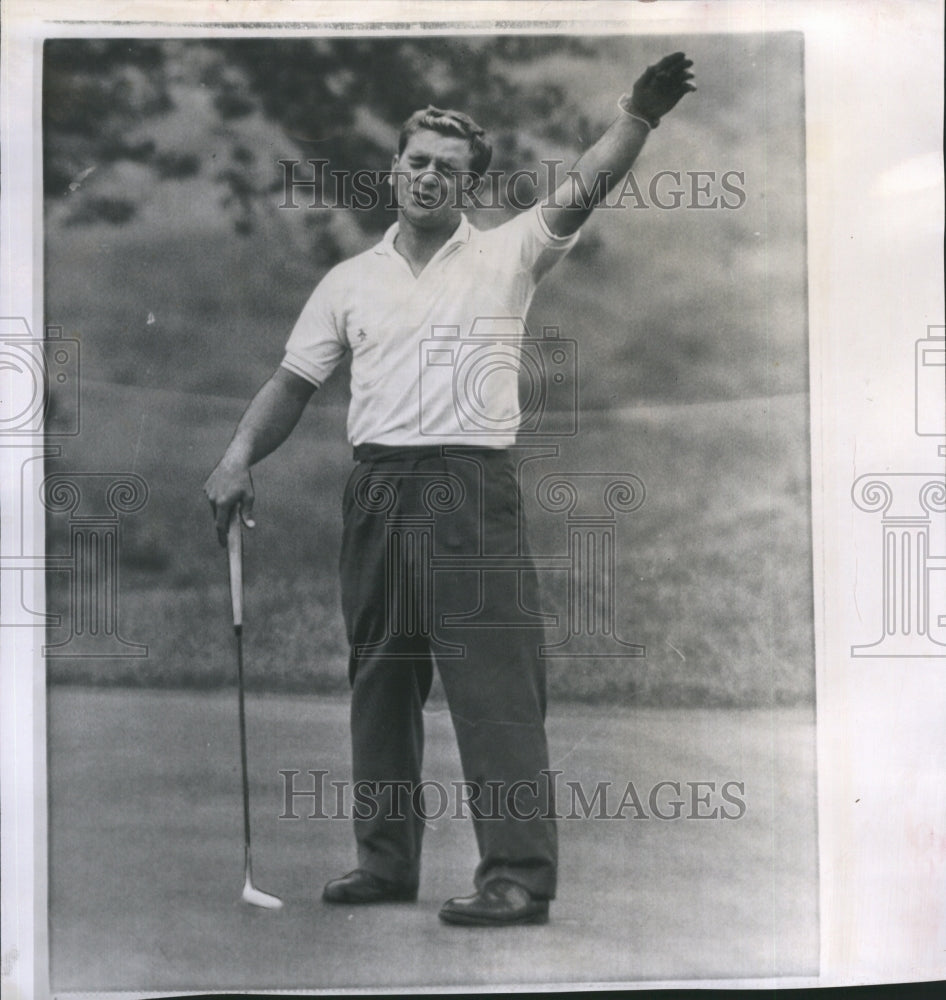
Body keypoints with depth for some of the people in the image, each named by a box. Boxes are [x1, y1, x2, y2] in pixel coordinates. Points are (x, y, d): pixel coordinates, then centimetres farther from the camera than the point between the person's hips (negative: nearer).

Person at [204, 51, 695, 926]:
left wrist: (640, 114, -22)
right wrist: (239, 457, 1)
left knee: (495, 682, -9)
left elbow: (579, 194, -8)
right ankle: (387, 861, 23)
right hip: (378, 491, 5)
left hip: (474, 489, -4)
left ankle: (520, 875, -6)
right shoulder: (350, 281, 15)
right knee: (381, 682, 11)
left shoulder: (506, 255, 6)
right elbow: (294, 382, 14)